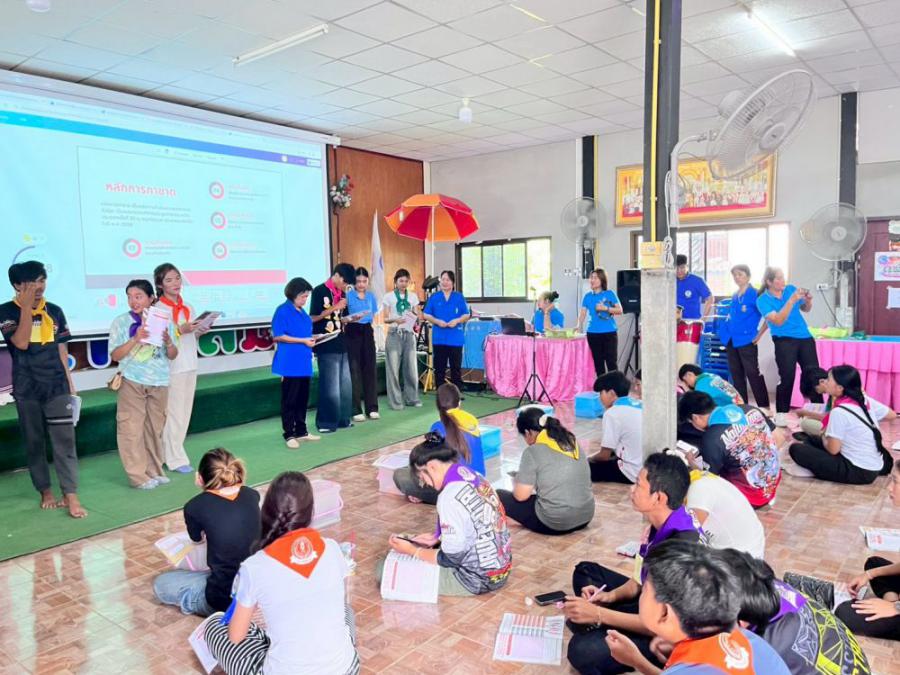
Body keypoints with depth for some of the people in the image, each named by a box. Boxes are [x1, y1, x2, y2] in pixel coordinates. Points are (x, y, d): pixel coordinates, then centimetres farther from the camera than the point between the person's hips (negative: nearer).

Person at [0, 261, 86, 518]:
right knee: (34, 442, 9)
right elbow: (21, 343, -18)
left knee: (64, 440, -5)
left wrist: (69, 382, 8)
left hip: (57, 385, 1)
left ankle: (71, 496, -6)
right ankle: (46, 492, 21)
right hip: (26, 389, -1)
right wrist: (27, 307, -18)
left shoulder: (55, 311, 5)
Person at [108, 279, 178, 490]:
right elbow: (115, 356, -7)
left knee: (155, 429, 9)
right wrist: (135, 339, -20)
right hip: (132, 382, -2)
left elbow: (172, 356, 7)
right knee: (132, 429, -2)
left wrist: (168, 343, -14)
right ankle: (138, 476, 5)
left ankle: (154, 471, 20)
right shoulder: (121, 322, -3)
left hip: (159, 382, 2)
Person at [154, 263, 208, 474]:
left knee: (184, 414, 10)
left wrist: (199, 332, -2)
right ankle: (176, 459, 7)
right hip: (171, 369, -7)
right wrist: (181, 330, -23)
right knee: (173, 414, -1)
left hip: (189, 367, 7)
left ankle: (169, 454, 21)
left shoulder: (188, 308, 12)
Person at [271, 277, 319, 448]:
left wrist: (311, 338, 6)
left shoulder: (302, 312, 15)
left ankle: (301, 431, 22)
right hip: (290, 364, -8)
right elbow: (278, 336, -16)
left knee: (303, 398, 13)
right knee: (289, 400, -1)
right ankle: (289, 434, 7)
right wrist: (303, 341, -17)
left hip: (303, 362, 8)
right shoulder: (282, 310, -10)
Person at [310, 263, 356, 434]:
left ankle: (342, 419, 20)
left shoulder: (341, 293, 14)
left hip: (341, 345, 7)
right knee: (330, 386, -6)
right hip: (327, 346, -7)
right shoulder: (319, 291, -7)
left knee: (346, 384, 10)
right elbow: (313, 317, -14)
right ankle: (325, 422, 4)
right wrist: (335, 307, -17)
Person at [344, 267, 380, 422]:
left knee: (370, 368, 6)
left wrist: (373, 333, 7)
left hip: (367, 333, 4)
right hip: (352, 333, -4)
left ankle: (372, 408, 13)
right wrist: (351, 319, -30)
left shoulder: (371, 296, 10)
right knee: (354, 370, -2)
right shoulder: (348, 296, -4)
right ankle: (356, 410, 3)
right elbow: (342, 318, -10)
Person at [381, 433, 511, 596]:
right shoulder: (475, 477, 0)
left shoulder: (450, 497, -26)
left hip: (478, 578, -9)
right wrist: (437, 538, 10)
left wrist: (412, 550, -7)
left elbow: (451, 559, -20)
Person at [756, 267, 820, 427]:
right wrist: (792, 300, -24)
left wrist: (808, 301, -6)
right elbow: (778, 320, -20)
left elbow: (806, 309, 17)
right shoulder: (763, 300, -8)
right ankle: (781, 414, 4)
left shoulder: (791, 289, 4)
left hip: (805, 337, 4)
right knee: (787, 377, -8)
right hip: (784, 340, -4)